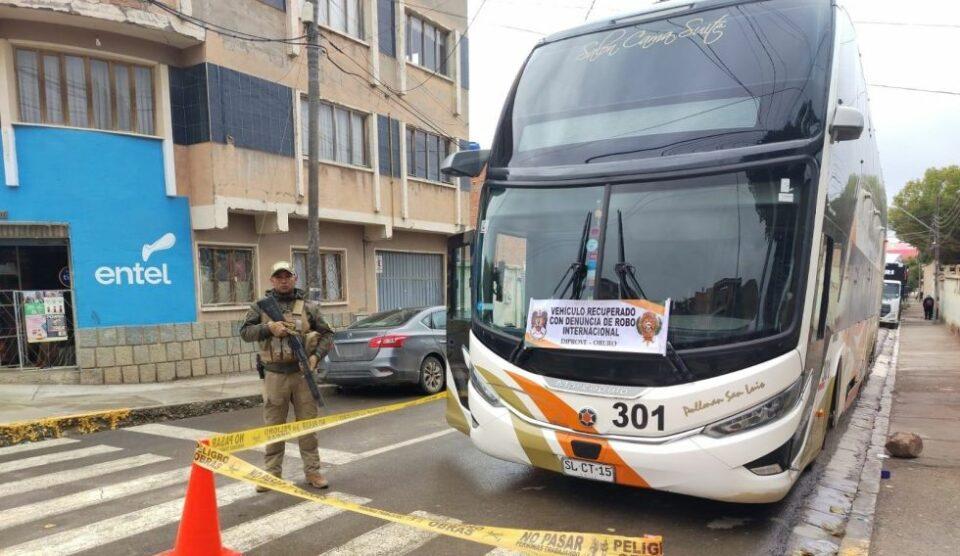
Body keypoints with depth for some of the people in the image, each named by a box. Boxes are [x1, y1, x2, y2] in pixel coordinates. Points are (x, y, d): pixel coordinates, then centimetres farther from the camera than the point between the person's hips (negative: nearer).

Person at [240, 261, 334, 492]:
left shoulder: (308, 306, 5)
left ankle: (312, 471, 15)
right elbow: (245, 332, 0)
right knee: (273, 426, 7)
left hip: (302, 374, 0)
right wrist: (268, 328, -15)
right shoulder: (261, 306, 7)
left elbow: (327, 335, 6)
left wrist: (316, 356, -10)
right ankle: (272, 473, 18)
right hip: (274, 376, 0)